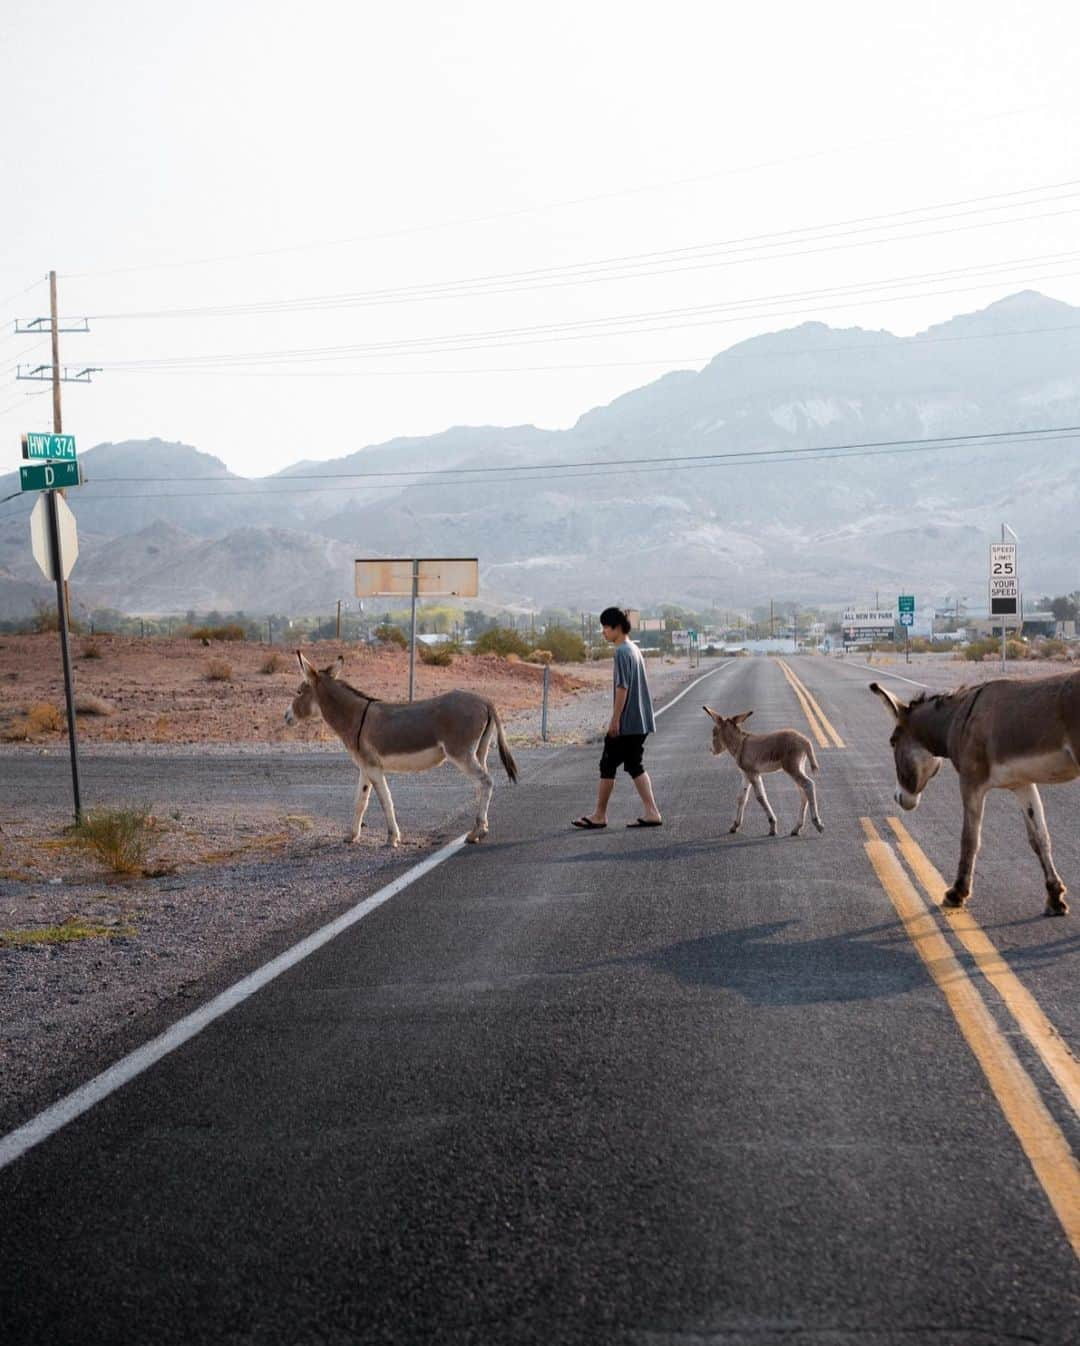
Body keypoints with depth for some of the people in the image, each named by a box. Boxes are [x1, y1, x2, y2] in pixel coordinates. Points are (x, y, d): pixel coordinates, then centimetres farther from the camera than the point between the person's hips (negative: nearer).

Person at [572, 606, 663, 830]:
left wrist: (615, 719, -17)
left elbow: (622, 688, -19)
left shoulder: (622, 652, -15)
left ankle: (599, 815, 8)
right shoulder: (634, 649, 15)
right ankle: (652, 813, 4)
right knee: (634, 765, 10)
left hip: (626, 723, -9)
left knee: (608, 765, 1)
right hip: (640, 722, 9)